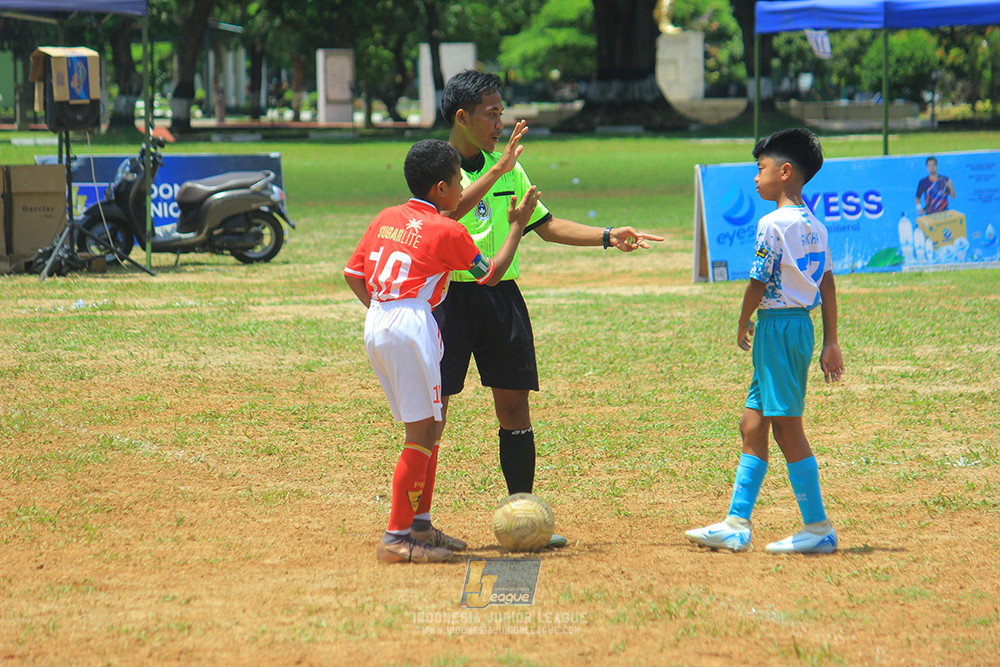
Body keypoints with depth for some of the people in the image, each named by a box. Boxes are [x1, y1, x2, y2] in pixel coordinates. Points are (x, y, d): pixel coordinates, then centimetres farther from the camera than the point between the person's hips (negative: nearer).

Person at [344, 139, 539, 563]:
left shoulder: (386, 219, 14)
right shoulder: (447, 231, -5)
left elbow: (353, 274, 15)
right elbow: (491, 274, 6)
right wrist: (516, 226, 15)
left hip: (376, 324, 8)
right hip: (412, 326, -8)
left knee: (426, 427, 18)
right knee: (423, 433, -6)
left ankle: (419, 525, 23)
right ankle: (396, 537, -10)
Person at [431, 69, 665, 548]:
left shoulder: (508, 169, 12)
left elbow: (546, 226, 16)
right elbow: (446, 211, -24)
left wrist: (609, 237, 7)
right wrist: (498, 168, -30)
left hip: (500, 294, 5)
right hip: (449, 294, -5)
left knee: (515, 406, 5)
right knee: (433, 408, -5)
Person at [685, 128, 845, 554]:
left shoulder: (772, 224, -14)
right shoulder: (815, 226, 11)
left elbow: (758, 283, -14)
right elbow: (828, 285, 12)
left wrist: (743, 326, 1)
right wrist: (830, 343, 15)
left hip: (776, 324, -9)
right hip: (802, 325, 9)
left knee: (787, 428, -4)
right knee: (752, 426, 12)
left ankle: (818, 528, -2)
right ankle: (736, 525, 14)